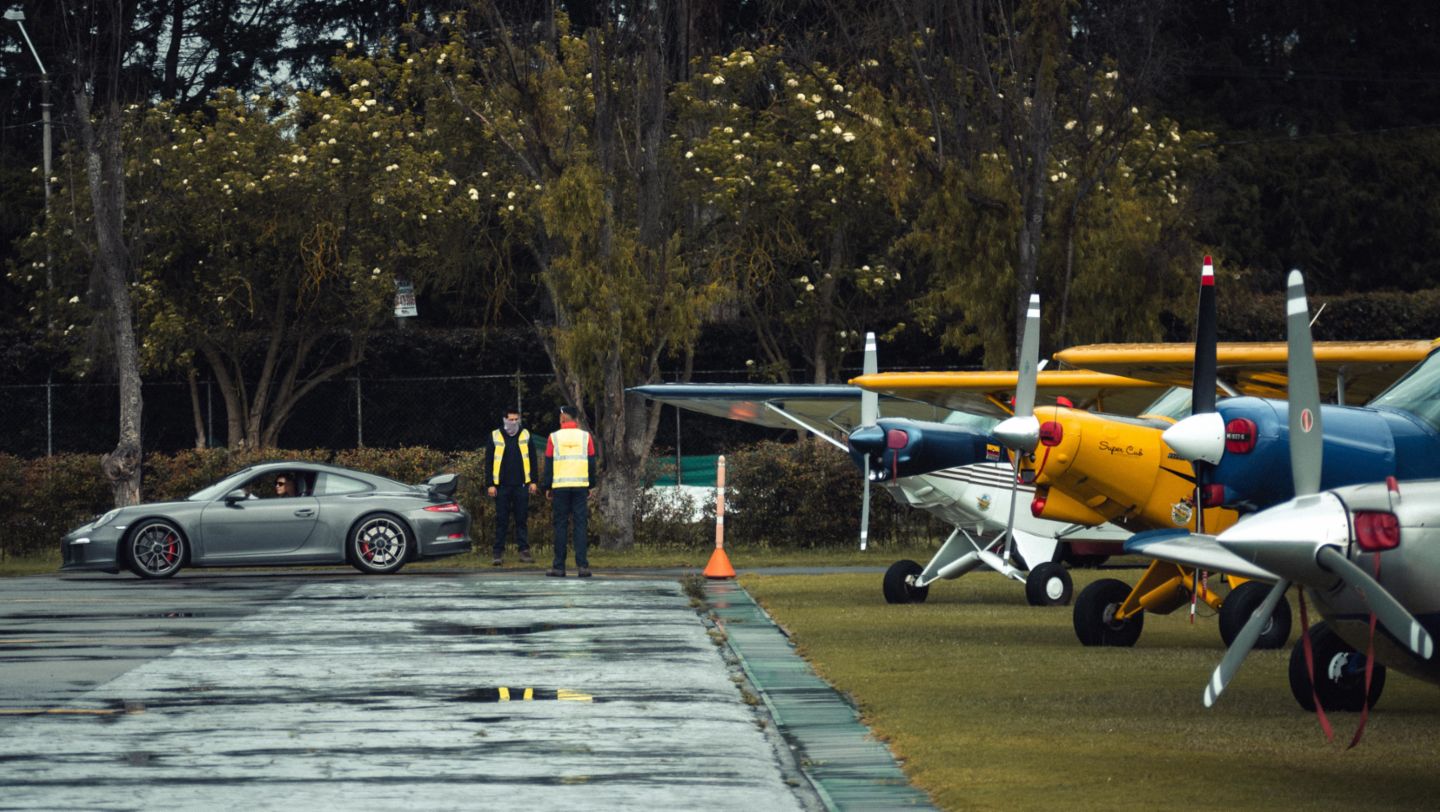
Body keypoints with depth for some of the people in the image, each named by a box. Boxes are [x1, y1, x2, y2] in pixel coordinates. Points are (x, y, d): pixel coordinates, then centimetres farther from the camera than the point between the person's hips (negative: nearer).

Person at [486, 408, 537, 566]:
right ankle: (499, 553, 4)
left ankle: (524, 551, 5)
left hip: (521, 485, 1)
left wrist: (533, 481, 3)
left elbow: (532, 459, 10)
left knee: (521, 519, 2)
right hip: (502, 486, -1)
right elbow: (489, 462, 4)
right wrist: (490, 484, -3)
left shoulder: (525, 435, 7)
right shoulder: (495, 436, 3)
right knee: (501, 520, 1)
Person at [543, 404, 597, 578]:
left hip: (560, 487, -1)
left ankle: (559, 566, 2)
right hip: (580, 486, 1)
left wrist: (547, 487, 8)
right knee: (580, 525, 1)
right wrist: (590, 486, 15)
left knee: (561, 526, 3)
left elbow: (548, 464, 2)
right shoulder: (585, 437, 4)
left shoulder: (554, 438, 0)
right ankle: (582, 565, -7)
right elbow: (592, 463, 7)